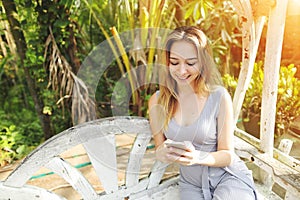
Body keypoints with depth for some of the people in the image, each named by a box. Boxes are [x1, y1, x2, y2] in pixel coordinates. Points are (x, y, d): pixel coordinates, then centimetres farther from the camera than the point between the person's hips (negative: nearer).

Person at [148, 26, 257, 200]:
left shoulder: (219, 96, -17)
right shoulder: (157, 100, -9)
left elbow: (227, 155, -10)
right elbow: (159, 146, 2)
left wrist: (197, 157, -29)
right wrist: (161, 153, -21)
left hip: (229, 177, -1)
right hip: (191, 183, 1)